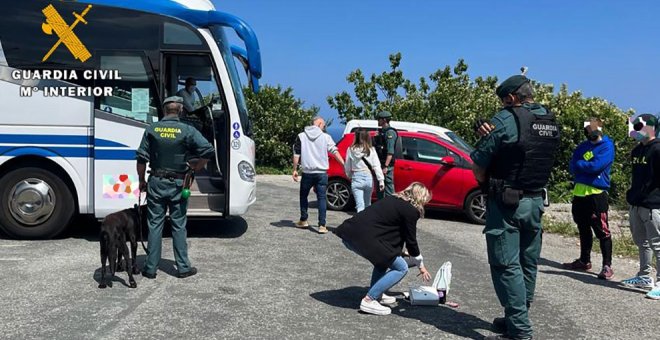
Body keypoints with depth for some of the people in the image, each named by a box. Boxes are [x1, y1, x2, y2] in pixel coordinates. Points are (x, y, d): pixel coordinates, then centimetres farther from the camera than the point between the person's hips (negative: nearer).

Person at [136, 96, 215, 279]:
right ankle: (183, 267, 14)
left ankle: (151, 268, 13)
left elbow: (142, 158, -2)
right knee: (179, 226, 8)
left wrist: (141, 180, 10)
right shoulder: (187, 130, -7)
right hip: (177, 184, -1)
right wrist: (195, 168, -2)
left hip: (156, 182, 1)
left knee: (155, 225, 8)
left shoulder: (152, 129, -1)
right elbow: (208, 150, -17)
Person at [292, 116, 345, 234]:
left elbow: (296, 154, 0)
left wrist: (295, 170, 4)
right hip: (321, 172, -1)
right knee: (322, 198, 1)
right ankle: (322, 225, -5)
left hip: (307, 172, 1)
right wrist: (344, 165, -4)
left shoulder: (301, 136, 4)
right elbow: (335, 152, -4)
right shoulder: (326, 137, 1)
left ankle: (303, 221, 24)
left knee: (303, 196, 19)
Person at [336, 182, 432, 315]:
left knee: (385, 256, 30)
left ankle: (376, 294, 28)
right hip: (363, 238, -9)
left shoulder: (394, 200, 24)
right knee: (401, 268, 4)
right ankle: (369, 301, -2)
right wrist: (421, 265, 21)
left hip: (349, 230, 9)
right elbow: (411, 241, 5)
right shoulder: (411, 210, -1)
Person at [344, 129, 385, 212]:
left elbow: (347, 166, 4)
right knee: (367, 204, 21)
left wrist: (349, 176, 21)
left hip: (356, 178, -2)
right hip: (368, 177, 2)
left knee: (360, 206, -5)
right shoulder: (371, 150, -3)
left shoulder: (351, 150, -3)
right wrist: (381, 180, -4)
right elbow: (377, 166, -6)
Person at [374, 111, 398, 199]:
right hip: (380, 163, 10)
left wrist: (386, 166, -26)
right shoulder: (381, 131, 18)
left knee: (388, 186, -8)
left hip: (387, 165, -10)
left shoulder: (390, 132, -12)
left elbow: (390, 151, -20)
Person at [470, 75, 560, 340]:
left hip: (506, 202, -8)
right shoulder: (552, 122, 9)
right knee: (527, 263, 15)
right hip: (536, 201, 8)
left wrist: (485, 184, 6)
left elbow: (478, 166, -13)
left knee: (506, 265, -2)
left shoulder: (506, 120, -14)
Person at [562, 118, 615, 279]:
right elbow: (572, 168, 7)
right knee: (583, 229, 16)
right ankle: (584, 261, 27)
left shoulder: (607, 146, -5)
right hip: (579, 193, 7)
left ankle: (607, 266, -1)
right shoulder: (582, 146, 14)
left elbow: (596, 166, -17)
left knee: (602, 230, -7)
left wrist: (580, 165, -1)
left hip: (597, 193, -7)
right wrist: (587, 167, -10)